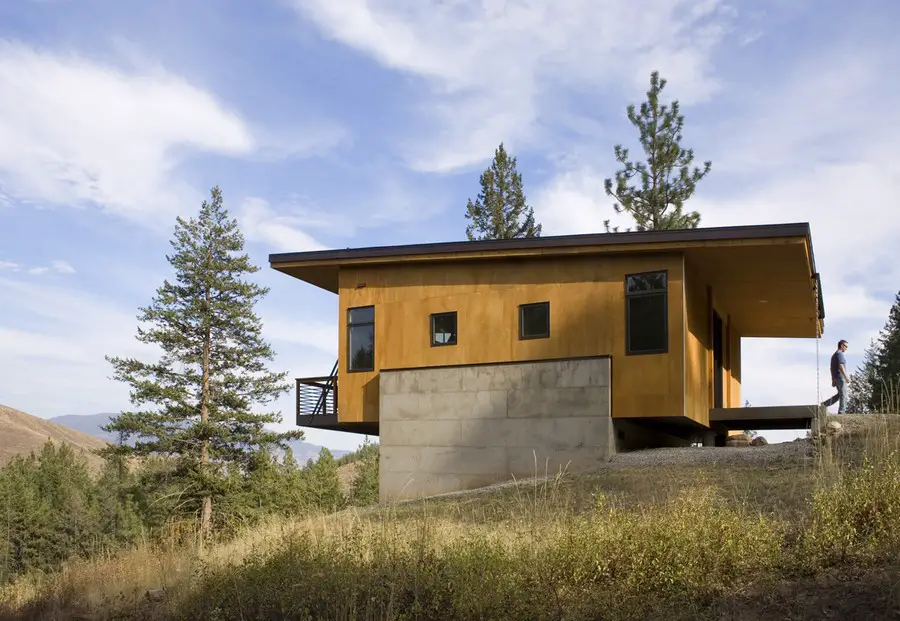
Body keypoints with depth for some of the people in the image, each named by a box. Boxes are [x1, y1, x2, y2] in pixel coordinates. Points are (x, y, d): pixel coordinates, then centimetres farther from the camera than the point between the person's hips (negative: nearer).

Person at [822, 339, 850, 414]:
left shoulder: (834, 355, 19)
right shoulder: (840, 354, -12)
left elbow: (832, 369, 21)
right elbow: (841, 366, -23)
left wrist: (833, 380, 22)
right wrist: (846, 377, -26)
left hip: (835, 378, 9)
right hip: (840, 377, -9)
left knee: (840, 394, 14)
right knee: (843, 395, -6)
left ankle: (825, 404, 6)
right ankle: (841, 412, -6)